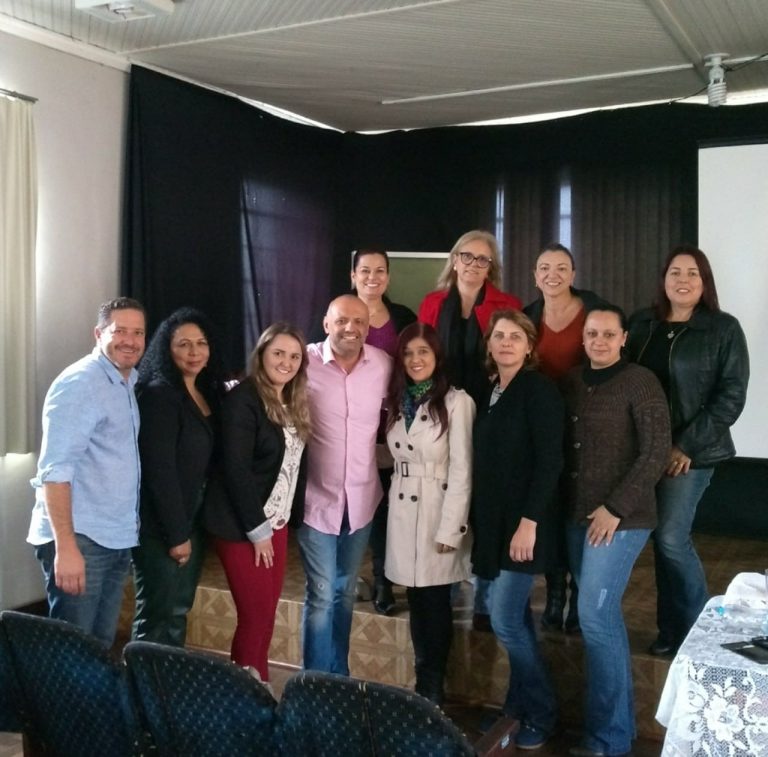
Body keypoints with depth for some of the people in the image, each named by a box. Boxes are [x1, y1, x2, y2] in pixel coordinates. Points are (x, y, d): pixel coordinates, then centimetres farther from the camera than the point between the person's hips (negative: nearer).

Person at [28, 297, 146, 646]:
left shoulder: (129, 381, 12)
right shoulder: (79, 384, -14)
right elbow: (54, 470, -20)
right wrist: (65, 547, -25)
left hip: (118, 539, 8)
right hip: (82, 539, -8)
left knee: (101, 646, 16)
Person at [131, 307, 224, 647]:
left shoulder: (206, 393, 9)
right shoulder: (158, 394, -16)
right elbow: (159, 470, -20)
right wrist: (176, 533, -18)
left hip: (193, 521, 8)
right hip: (160, 527, -8)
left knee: (179, 612, 16)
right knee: (156, 617, 1)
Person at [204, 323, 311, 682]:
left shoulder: (294, 405, 10)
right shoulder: (243, 398, -13)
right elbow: (236, 469, -18)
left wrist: (290, 519, 5)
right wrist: (257, 528, -16)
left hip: (277, 522, 7)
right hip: (243, 526, -7)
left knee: (267, 615, 10)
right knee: (256, 616, -2)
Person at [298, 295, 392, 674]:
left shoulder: (383, 364, -3)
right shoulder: (304, 363, -14)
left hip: (361, 500, 4)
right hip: (317, 500, -4)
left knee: (345, 593, 19)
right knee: (321, 596, 1)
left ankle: (340, 677, 35)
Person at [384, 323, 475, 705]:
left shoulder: (456, 401, -11)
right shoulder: (397, 400, 10)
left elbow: (461, 470, -14)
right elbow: (394, 457, 12)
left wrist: (450, 527, -15)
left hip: (438, 511, -5)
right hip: (402, 511, 6)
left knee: (435, 604, 4)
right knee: (416, 602, 14)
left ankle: (433, 692, 19)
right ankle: (421, 686, 27)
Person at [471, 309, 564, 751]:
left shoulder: (539, 389, -11)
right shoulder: (491, 392, 11)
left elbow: (550, 461, -17)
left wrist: (529, 522, -21)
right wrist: (479, 517, 10)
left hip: (523, 521, -7)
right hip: (494, 520, 7)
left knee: (506, 621, -5)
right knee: (515, 617, 13)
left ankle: (542, 714, 13)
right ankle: (519, 705, 25)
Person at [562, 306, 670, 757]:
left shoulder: (640, 382, -7)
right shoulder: (573, 382, 10)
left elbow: (657, 452, -13)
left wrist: (616, 508, -15)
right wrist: (568, 504, 6)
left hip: (621, 518, -6)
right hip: (579, 514, 6)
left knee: (595, 616, -9)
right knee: (602, 616, 12)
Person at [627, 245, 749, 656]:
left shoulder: (724, 328, -3)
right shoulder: (641, 324, 8)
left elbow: (731, 396, -8)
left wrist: (686, 446, -14)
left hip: (689, 452, -4)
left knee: (671, 538, -6)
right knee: (664, 538, 10)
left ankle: (699, 629, 15)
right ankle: (673, 627, 25)